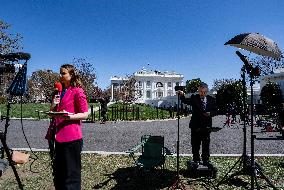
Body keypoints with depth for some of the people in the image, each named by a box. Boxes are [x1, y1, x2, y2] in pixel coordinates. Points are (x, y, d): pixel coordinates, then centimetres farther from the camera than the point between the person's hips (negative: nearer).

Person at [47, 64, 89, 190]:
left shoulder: (77, 91, -7)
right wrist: (53, 105, 1)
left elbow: (84, 114, -10)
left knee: (71, 174, 1)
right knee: (58, 172, 18)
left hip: (72, 138, -8)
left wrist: (70, 116, -26)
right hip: (59, 137, 8)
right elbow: (52, 114, 22)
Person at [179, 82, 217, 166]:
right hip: (196, 126, -1)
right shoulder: (194, 98, -2)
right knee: (195, 145, 9)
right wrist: (182, 95, -34)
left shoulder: (211, 99, 3)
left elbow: (215, 111, 6)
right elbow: (185, 101, -15)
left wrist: (210, 113, -14)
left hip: (206, 126, 2)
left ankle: (206, 160, 27)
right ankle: (196, 160, 23)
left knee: (206, 145, 12)